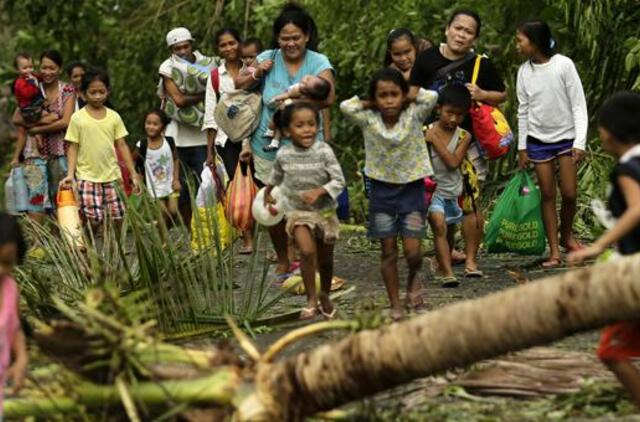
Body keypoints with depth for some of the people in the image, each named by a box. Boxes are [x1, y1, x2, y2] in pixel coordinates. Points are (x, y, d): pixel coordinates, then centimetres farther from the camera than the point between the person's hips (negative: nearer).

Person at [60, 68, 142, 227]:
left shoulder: (114, 117, 5)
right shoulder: (78, 118, -1)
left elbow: (122, 146, 9)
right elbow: (73, 148, 0)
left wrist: (133, 173, 6)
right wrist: (70, 174, -11)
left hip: (111, 176, 3)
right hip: (87, 177, -3)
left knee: (117, 218, 1)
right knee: (94, 219, -12)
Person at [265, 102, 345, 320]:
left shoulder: (324, 151, -14)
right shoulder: (283, 155, -7)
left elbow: (339, 181, -14)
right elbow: (276, 177, 15)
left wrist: (319, 191, -28)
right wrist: (267, 194, 27)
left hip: (325, 210, 0)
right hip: (297, 211, 0)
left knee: (325, 258, 12)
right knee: (307, 251, -21)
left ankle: (325, 296, 37)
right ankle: (311, 300, -9)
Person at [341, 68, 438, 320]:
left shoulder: (413, 116, -7)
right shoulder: (369, 120, -6)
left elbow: (432, 97, -20)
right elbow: (346, 106, -18)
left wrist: (409, 97, -7)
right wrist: (371, 104, -6)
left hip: (412, 188, -1)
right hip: (382, 189, 1)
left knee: (412, 251, -6)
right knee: (388, 252, 5)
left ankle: (413, 280, 27)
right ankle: (395, 306, 14)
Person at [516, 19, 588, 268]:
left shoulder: (563, 65, -12)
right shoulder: (525, 72, -1)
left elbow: (579, 105, -10)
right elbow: (523, 111, 8)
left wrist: (580, 142, -14)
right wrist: (522, 147, 7)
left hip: (566, 137, -2)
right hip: (538, 140, 3)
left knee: (569, 193, -5)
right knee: (548, 194, 2)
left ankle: (566, 235, 23)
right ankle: (554, 251, 6)